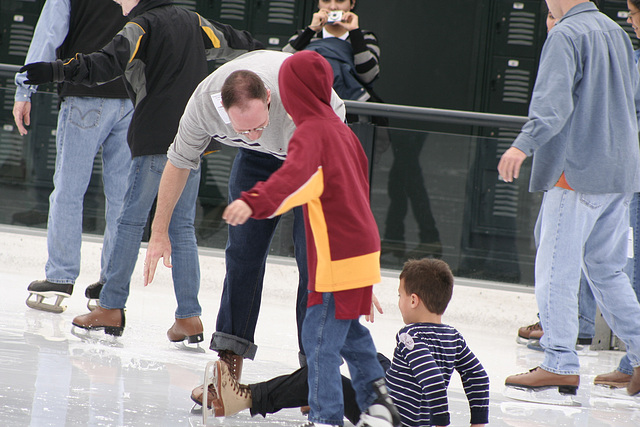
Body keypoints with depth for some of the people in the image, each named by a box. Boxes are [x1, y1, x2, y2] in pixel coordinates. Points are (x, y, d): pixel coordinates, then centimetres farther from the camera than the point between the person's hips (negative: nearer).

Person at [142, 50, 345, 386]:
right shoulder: (204, 102, -32)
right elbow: (178, 162, -11)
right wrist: (159, 232, -3)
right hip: (259, 158, 4)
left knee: (313, 257, -14)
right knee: (243, 251, -2)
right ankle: (229, 366, 3)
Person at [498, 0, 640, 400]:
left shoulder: (566, 35, -10)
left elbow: (553, 101, -25)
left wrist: (524, 144, -36)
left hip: (578, 170, -8)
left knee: (556, 270, -3)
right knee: (607, 270, 15)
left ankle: (561, 365, -4)